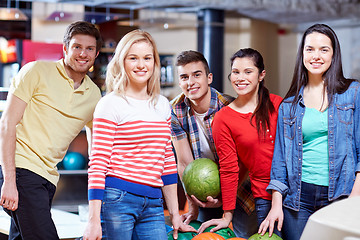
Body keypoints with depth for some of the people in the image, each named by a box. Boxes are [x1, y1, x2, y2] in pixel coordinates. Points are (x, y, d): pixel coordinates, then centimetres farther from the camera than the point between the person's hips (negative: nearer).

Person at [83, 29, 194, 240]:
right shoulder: (110, 104, -3)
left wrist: (175, 214, 18)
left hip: (153, 206, 5)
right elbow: (98, 164, -7)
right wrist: (94, 220, -13)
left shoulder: (162, 105, 14)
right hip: (117, 199, -5)